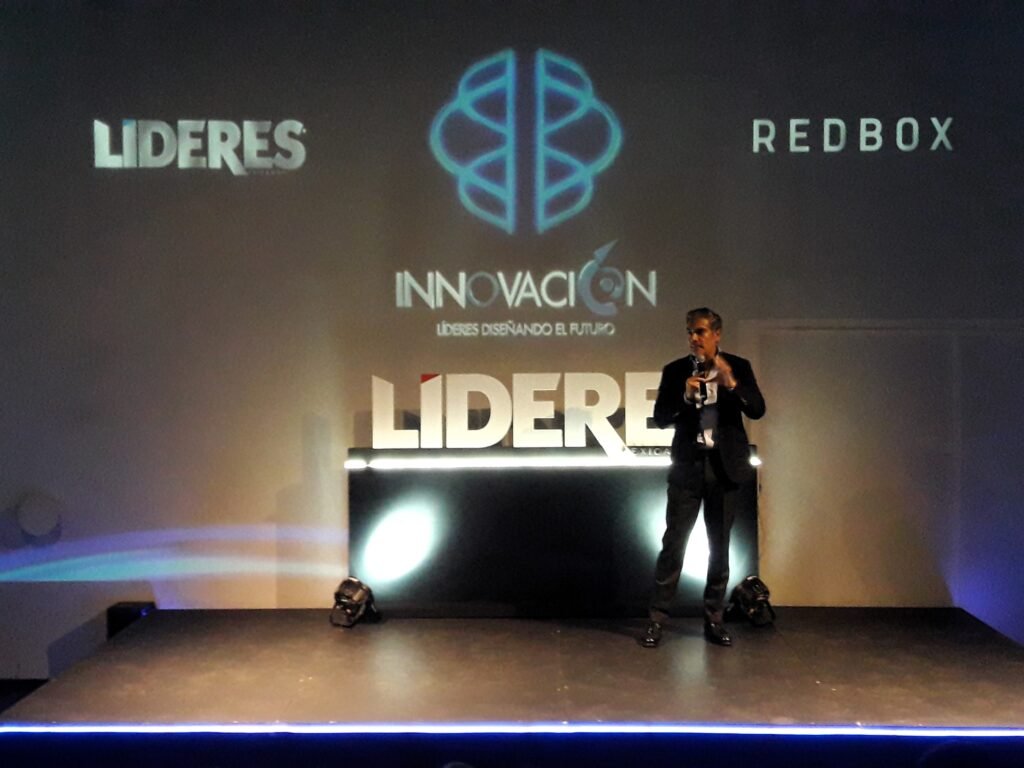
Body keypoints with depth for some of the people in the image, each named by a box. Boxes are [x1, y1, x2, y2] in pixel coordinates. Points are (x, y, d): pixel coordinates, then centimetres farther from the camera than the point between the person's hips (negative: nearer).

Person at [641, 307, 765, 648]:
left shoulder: (738, 367, 2)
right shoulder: (675, 370, 2)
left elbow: (757, 410, -8)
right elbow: (660, 418, -3)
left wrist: (732, 384, -24)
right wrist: (685, 395, -19)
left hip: (725, 466, 1)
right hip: (688, 465, -1)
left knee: (720, 546, 8)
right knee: (673, 543, -3)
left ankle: (714, 620, 19)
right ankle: (657, 619, 3)